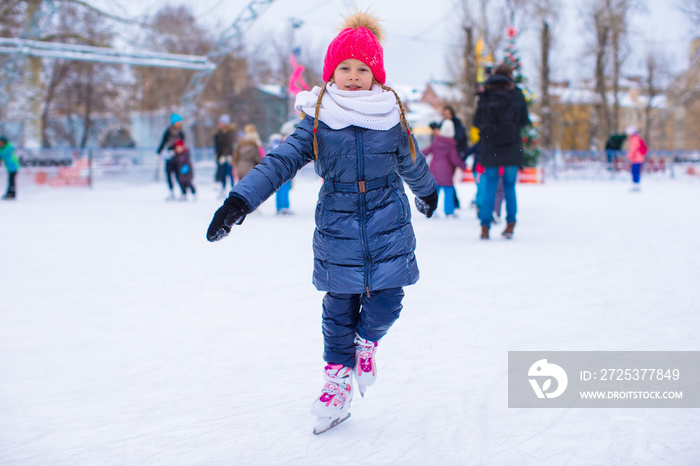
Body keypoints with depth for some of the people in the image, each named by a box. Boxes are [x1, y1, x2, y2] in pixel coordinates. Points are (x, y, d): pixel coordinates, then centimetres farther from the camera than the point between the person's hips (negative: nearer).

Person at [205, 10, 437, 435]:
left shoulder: (391, 116, 0)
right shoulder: (318, 120, -4)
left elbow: (412, 164, 18)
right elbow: (280, 162, -12)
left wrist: (428, 193, 36)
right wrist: (239, 201, -24)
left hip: (389, 228, 1)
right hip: (337, 228, -1)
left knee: (386, 304, -4)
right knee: (339, 306, 5)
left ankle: (366, 341, 31)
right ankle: (338, 382, 23)